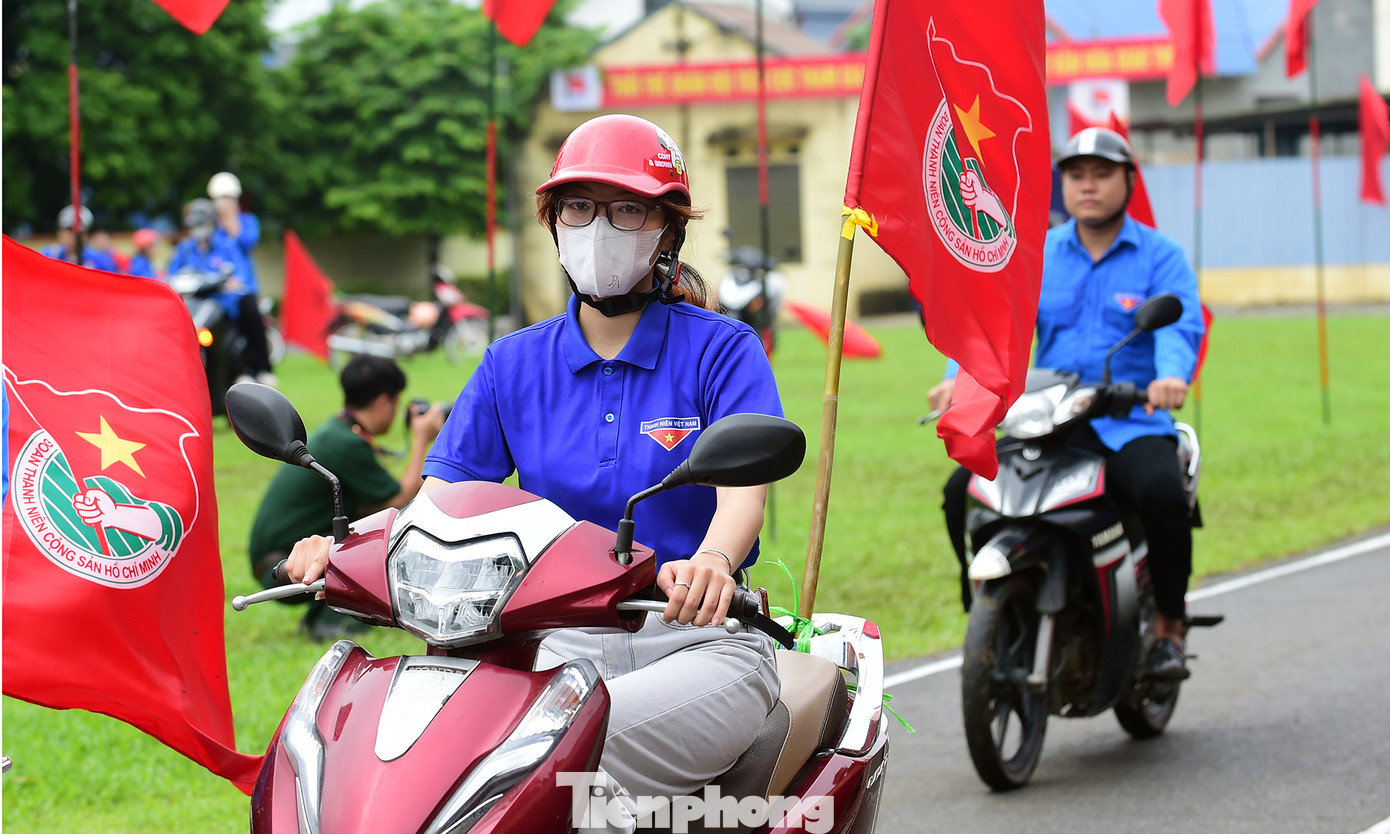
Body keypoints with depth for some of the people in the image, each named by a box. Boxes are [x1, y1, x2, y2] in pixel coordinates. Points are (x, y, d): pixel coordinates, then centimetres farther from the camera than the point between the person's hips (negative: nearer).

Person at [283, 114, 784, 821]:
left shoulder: (722, 349, 2)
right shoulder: (514, 364, 14)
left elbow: (743, 491, -14)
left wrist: (710, 562, -38)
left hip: (699, 643, -3)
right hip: (560, 647, 3)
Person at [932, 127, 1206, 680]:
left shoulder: (1160, 256, 4)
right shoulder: (1036, 255, 13)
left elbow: (1180, 324, -14)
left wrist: (1173, 376, -37)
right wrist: (958, 379, -20)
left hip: (1132, 423, -3)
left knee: (1162, 492, -34)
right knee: (962, 491, -18)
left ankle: (1169, 628, -14)